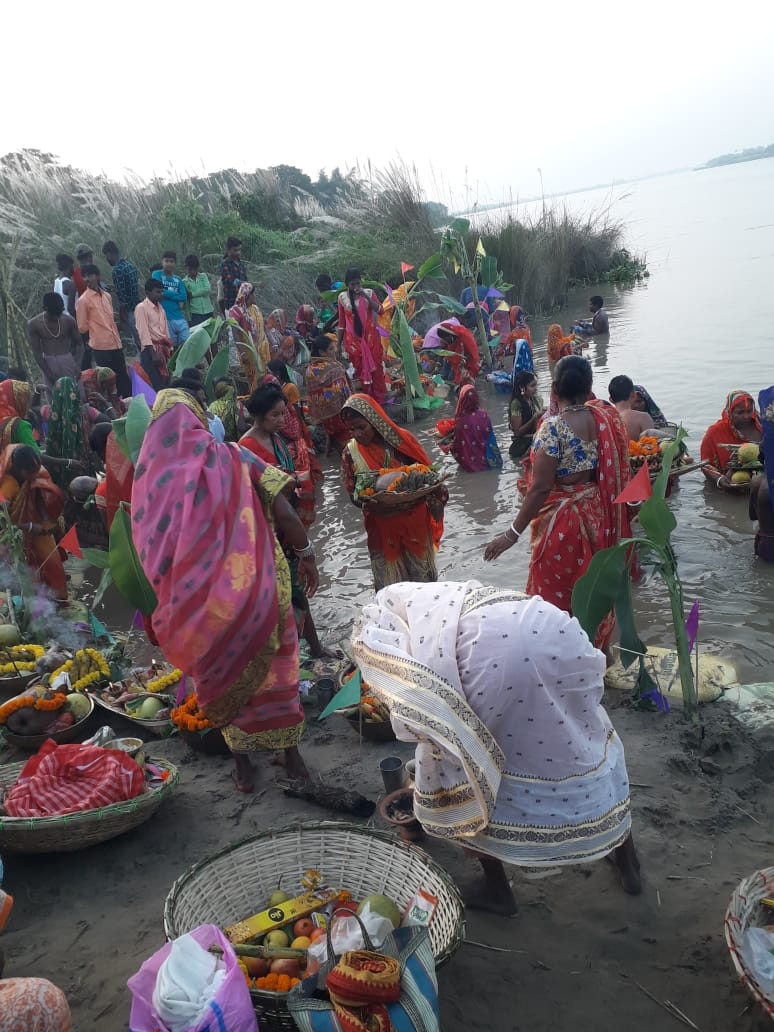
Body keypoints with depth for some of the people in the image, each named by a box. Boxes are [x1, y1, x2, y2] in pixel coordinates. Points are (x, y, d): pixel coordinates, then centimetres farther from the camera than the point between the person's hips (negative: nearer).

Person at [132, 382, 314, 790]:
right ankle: (290, 752, 27)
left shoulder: (151, 474, -4)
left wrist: (176, 603, 10)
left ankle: (242, 759, 29)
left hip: (201, 598, 1)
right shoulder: (232, 457, -9)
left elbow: (150, 551, 0)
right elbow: (285, 515, -14)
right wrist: (306, 553, 2)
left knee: (225, 669, 18)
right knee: (273, 665, 15)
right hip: (256, 584, -1)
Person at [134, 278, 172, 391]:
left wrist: (170, 348, 14)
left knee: (165, 382, 8)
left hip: (163, 348, 8)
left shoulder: (160, 307, 15)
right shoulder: (141, 308, -9)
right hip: (150, 349, -8)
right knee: (155, 385, -10)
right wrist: (153, 353, -20)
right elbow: (144, 333, -15)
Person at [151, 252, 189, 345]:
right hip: (165, 318, -4)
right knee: (171, 347, 1)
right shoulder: (156, 275, 3)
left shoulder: (178, 279, 14)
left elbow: (184, 297, 2)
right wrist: (176, 296, -2)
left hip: (179, 317, 4)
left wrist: (166, 294, -8)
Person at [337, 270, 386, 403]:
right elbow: (341, 322, 5)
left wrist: (366, 296, -23)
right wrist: (339, 343, 4)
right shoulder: (342, 297, 0)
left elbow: (380, 310, -15)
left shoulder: (369, 292, -3)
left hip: (370, 336, -1)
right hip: (353, 338, 1)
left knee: (375, 366, 2)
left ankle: (379, 397, 15)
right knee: (360, 368, 6)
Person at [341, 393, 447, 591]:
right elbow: (351, 490, -3)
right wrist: (369, 503, -22)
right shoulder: (351, 453, -6)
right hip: (381, 525, 0)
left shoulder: (402, 439, -10)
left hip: (414, 518, 0)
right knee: (390, 579, 10)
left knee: (420, 570, 16)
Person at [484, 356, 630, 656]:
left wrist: (513, 533, -17)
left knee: (556, 590, 10)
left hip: (563, 520, -7)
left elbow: (540, 488, -23)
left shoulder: (553, 428, -22)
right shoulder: (605, 417, -4)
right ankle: (601, 648, 40)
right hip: (599, 515, 7)